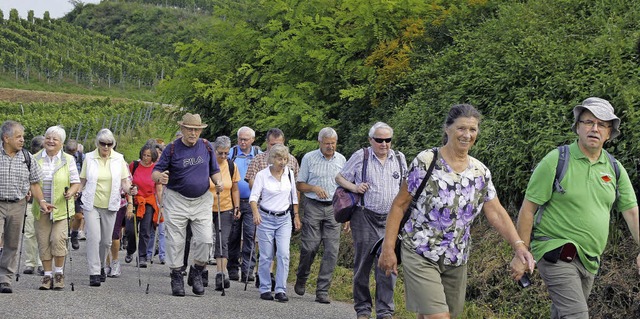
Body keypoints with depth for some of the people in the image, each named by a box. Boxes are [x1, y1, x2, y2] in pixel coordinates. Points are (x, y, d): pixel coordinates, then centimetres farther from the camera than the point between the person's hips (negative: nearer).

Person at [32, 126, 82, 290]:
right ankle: (47, 275, 11)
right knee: (43, 241, 1)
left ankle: (59, 273, 4)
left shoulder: (68, 160, 4)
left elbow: (76, 182, 4)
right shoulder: (36, 159, 8)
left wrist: (71, 192, -16)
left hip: (61, 207, -2)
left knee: (58, 239, -13)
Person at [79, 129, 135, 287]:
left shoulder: (118, 159, 2)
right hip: (91, 205, -2)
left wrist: (129, 190, -17)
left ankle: (101, 267, 32)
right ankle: (94, 273, -13)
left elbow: (124, 181, 3)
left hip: (110, 205, 2)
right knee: (94, 238, -14)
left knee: (106, 241, 9)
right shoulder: (89, 158, 0)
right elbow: (82, 181, 6)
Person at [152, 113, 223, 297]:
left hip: (201, 200, 2)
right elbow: (155, 172, -5)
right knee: (176, 241, 2)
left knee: (205, 240, -6)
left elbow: (214, 170, 16)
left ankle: (196, 273, 15)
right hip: (177, 200, -2)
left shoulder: (206, 147, 5)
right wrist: (160, 177, -28)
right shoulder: (172, 149, -5)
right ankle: (176, 278, 15)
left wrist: (218, 182, -5)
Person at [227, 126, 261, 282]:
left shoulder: (259, 154, 7)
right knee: (233, 235, 5)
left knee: (249, 234, -9)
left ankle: (247, 270, -10)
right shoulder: (231, 153, 5)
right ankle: (233, 269, 15)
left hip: (251, 201, 0)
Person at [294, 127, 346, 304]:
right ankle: (301, 280, 23)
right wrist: (314, 188, -14)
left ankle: (322, 291, 0)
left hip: (334, 208, 2)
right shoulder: (309, 158, 2)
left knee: (332, 250, -5)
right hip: (313, 207, -2)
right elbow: (300, 184, 6)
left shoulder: (341, 160, 10)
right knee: (309, 247, -4)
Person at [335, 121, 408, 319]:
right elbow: (339, 178, 7)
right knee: (363, 265, 4)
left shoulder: (399, 158, 9)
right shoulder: (360, 157, -1)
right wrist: (354, 187, -12)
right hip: (365, 219, -2)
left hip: (390, 219, 2)